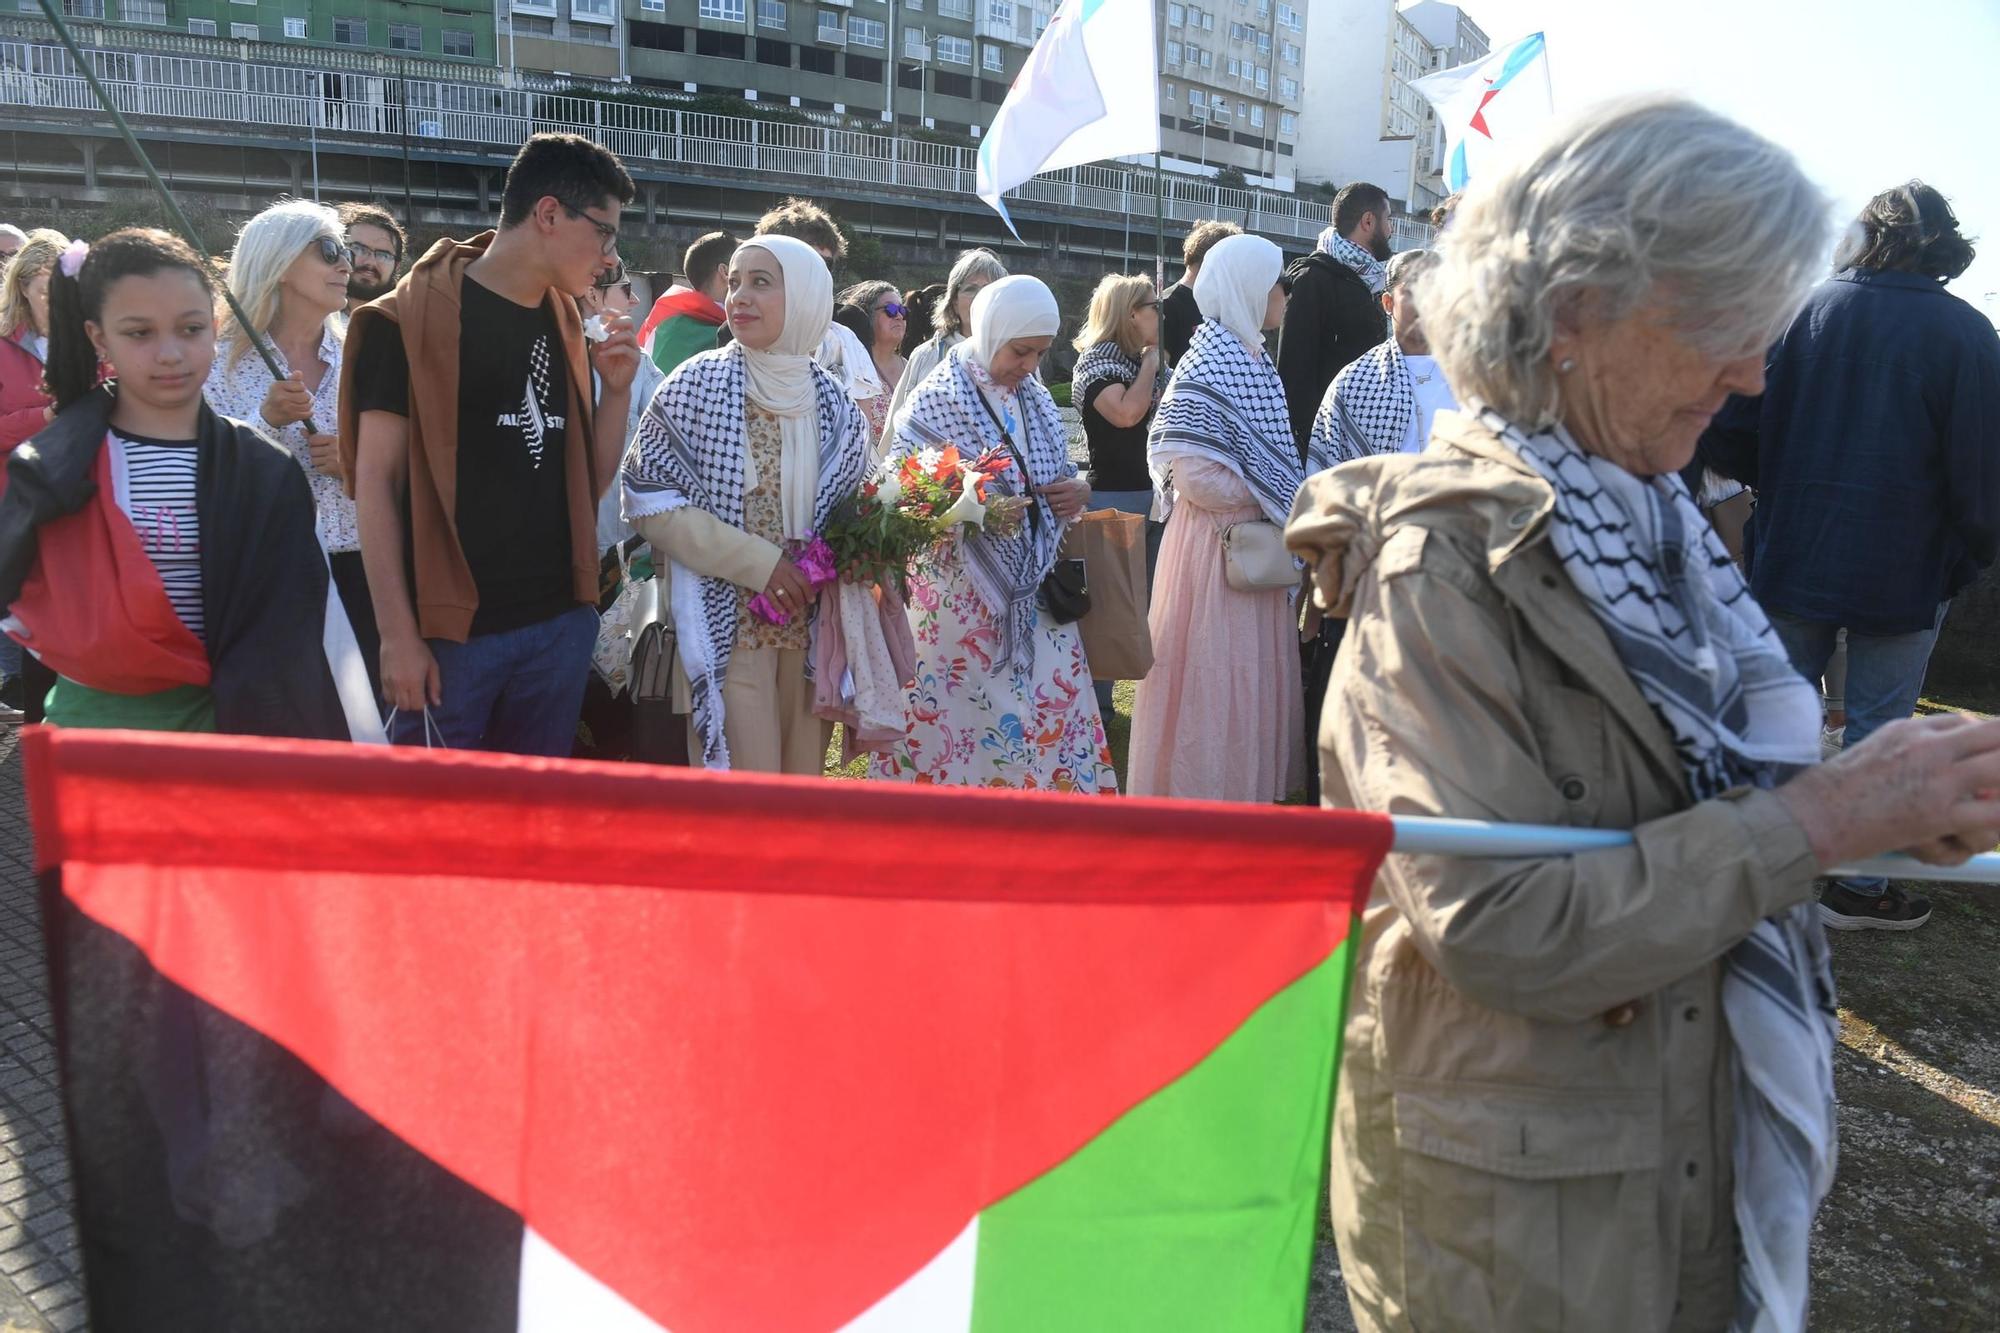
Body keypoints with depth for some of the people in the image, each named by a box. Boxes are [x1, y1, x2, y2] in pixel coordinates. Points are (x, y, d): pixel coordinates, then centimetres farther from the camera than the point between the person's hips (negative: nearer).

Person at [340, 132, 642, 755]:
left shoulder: (565, 323, 12)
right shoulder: (412, 318, -6)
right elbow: (376, 480, -9)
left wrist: (617, 388, 0)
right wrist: (398, 634, -13)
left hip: (561, 624, 6)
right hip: (452, 630, -6)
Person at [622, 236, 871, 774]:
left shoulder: (833, 401, 6)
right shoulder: (699, 384, -5)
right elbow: (649, 496, -9)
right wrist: (757, 560, -15)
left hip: (809, 624, 4)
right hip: (728, 624, -4)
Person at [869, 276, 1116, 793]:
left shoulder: (1037, 401, 12)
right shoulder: (937, 400, -7)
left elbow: (1058, 479, 20)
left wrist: (1077, 493, -3)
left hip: (1033, 592, 6)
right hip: (961, 597, -6)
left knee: (1050, 712, 6)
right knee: (962, 714, 0)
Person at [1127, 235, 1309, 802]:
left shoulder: (1253, 360, 12)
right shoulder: (1207, 369, -15)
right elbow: (1196, 479, -22)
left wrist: (1283, 499, 5)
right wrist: (1272, 497, -10)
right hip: (1219, 547, -9)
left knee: (1254, 671, 15)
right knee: (1215, 673, 0)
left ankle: (1249, 786, 27)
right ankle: (1205, 794, 13)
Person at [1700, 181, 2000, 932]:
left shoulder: (1804, 312, -3)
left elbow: (1730, 437, -4)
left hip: (1794, 555, 2)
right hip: (1904, 568, -2)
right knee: (1878, 728, 8)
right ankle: (1860, 889, 17)